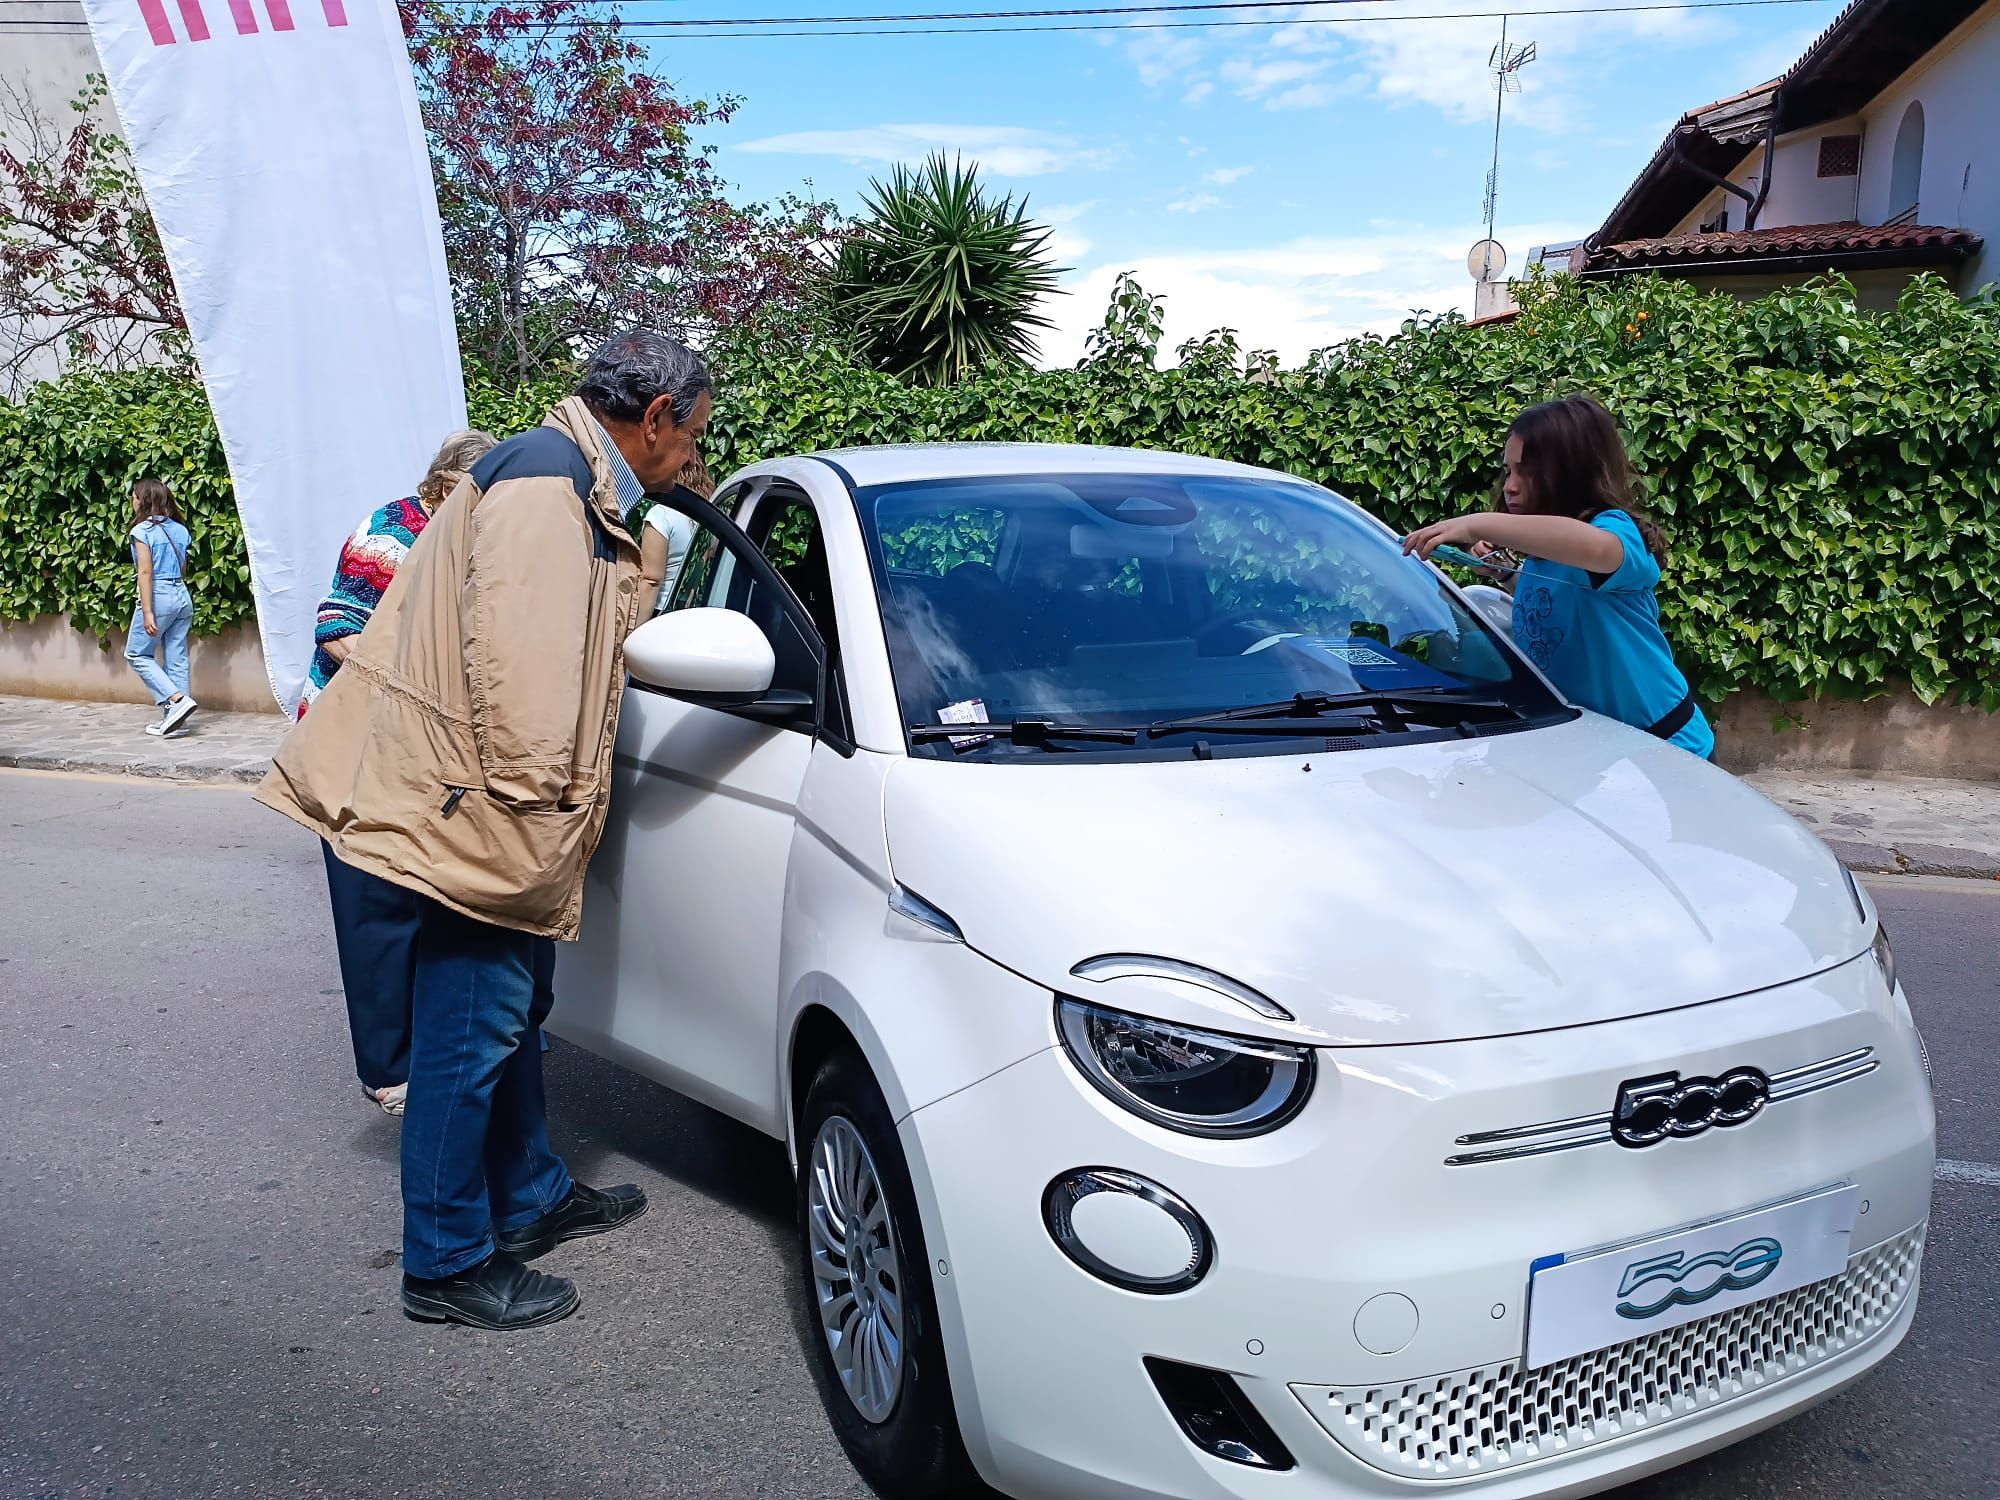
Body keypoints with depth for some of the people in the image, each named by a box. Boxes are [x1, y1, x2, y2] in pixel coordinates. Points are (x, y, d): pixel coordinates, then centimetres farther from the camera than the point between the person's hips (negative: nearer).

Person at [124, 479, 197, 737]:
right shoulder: (180, 530, 10)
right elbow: (183, 571, 12)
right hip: (182, 596, 7)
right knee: (177, 659, 7)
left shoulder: (142, 530, -9)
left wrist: (147, 612, -15)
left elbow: (146, 572, -14)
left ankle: (177, 699, -9)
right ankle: (175, 718, 9)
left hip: (158, 596, -7)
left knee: (137, 654, 6)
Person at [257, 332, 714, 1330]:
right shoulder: (546, 481, -18)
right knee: (470, 1032, -1)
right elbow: (514, 654, -26)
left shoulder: (579, 487, 18)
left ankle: (532, 1197, 36)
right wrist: (534, 801, -23)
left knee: (513, 1015, 21)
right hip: (480, 810, -11)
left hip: (498, 810, 11)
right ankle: (448, 1264, 12)